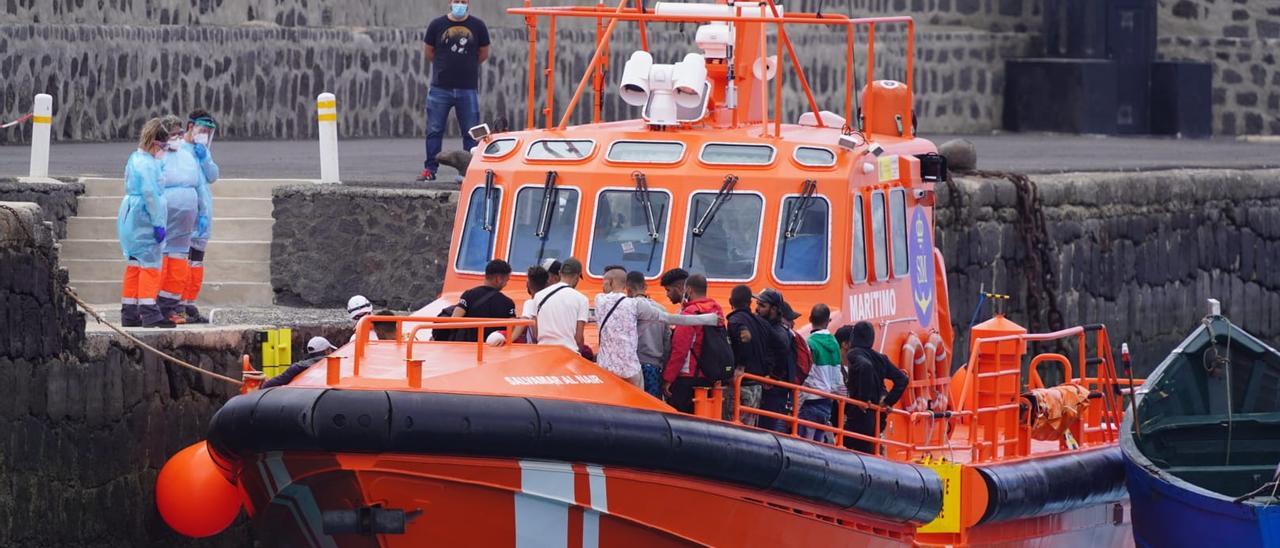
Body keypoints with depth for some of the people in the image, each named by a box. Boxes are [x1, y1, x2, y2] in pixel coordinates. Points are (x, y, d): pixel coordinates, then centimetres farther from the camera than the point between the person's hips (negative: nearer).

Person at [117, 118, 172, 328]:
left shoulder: (135, 159, 16)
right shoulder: (147, 164, -15)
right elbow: (150, 194, -22)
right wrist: (158, 223, -20)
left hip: (131, 221, 10)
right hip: (145, 221, -10)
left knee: (136, 264, 13)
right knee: (150, 264, -8)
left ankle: (129, 313, 16)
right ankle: (149, 312, -12)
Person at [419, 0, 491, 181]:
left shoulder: (477, 26, 4)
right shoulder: (437, 25, 2)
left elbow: (484, 54, 14)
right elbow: (428, 52, 13)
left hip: (467, 89, 0)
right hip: (440, 89, 0)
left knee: (471, 132, 1)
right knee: (434, 131, 1)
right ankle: (430, 169, 7)